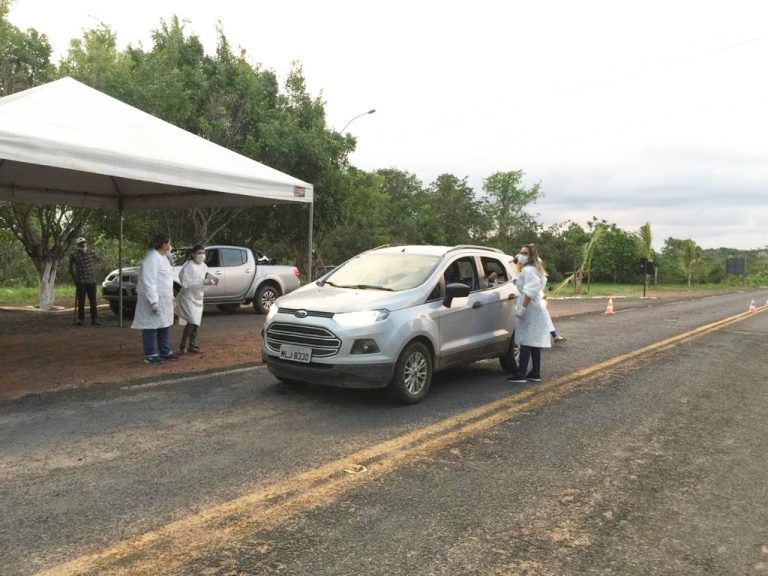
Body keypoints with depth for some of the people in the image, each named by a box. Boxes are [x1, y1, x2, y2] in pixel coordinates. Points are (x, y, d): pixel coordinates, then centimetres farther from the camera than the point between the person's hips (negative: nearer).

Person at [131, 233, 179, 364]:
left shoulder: (162, 257, 14)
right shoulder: (152, 258, -17)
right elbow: (149, 281, -22)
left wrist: (171, 297, 19)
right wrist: (153, 301, -25)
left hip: (164, 299, 10)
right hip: (154, 299, -10)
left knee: (164, 325, 15)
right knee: (152, 327, -2)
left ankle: (165, 352, 25)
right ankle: (150, 355, 5)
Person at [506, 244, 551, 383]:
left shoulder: (528, 270, -14)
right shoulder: (534, 269, 19)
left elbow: (531, 291, -24)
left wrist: (523, 307, -26)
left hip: (530, 310, -11)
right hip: (536, 309, 11)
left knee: (526, 342, -11)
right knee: (533, 342, 10)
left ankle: (521, 374, -11)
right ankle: (535, 373, 13)